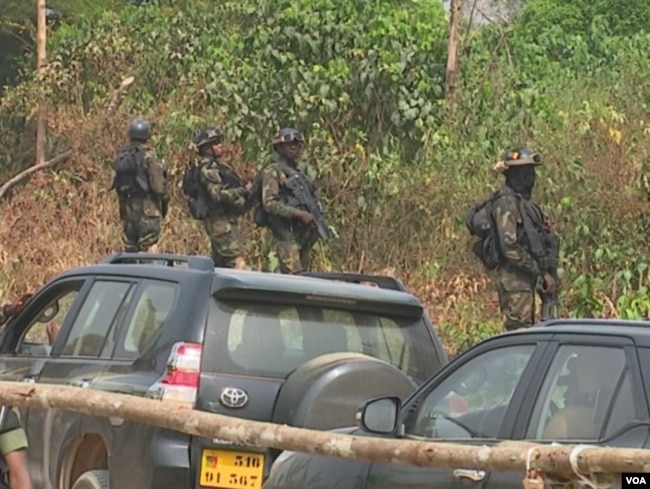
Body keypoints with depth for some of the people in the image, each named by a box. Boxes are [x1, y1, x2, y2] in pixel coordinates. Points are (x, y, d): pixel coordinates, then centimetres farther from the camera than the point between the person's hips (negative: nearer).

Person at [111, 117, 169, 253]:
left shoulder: (122, 156, 8)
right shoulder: (148, 156, -11)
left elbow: (118, 185, 10)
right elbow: (158, 184, -14)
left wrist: (123, 204, 17)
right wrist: (165, 201, 0)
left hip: (127, 205, 6)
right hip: (147, 205, -6)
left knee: (129, 246, 12)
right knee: (150, 243, -6)